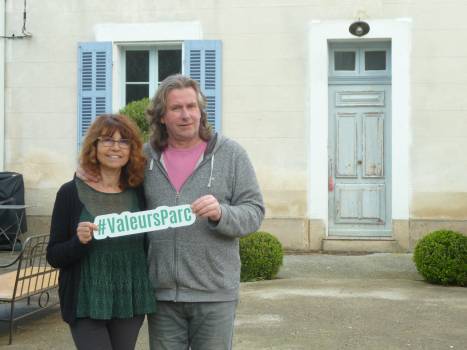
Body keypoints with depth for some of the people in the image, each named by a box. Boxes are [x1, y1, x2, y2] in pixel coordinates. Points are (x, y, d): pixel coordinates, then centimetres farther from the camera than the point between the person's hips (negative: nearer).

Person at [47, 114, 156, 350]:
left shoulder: (138, 193, 4)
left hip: (131, 303, 3)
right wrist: (79, 241, -21)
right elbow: (54, 257, -4)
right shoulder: (71, 193, -4)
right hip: (87, 305, -3)